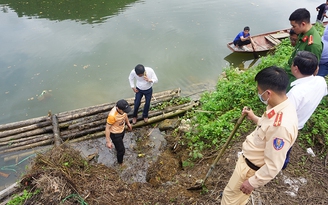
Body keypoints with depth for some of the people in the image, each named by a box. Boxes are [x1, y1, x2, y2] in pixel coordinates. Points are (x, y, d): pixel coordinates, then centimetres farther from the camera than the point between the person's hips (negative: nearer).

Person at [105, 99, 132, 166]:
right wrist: (108, 141, -23)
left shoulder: (122, 109, -21)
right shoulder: (112, 115, -41)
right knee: (121, 150, 11)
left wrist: (128, 123, 19)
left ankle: (118, 151, 69)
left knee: (119, 143, 36)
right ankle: (120, 163, 41)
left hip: (122, 130, 6)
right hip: (115, 134, -6)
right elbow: (107, 128, -28)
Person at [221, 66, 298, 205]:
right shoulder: (280, 106, -11)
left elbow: (274, 166, -30)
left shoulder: (282, 125, -40)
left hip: (251, 167, -8)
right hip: (250, 157, 8)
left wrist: (253, 182, -20)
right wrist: (254, 119, 7)